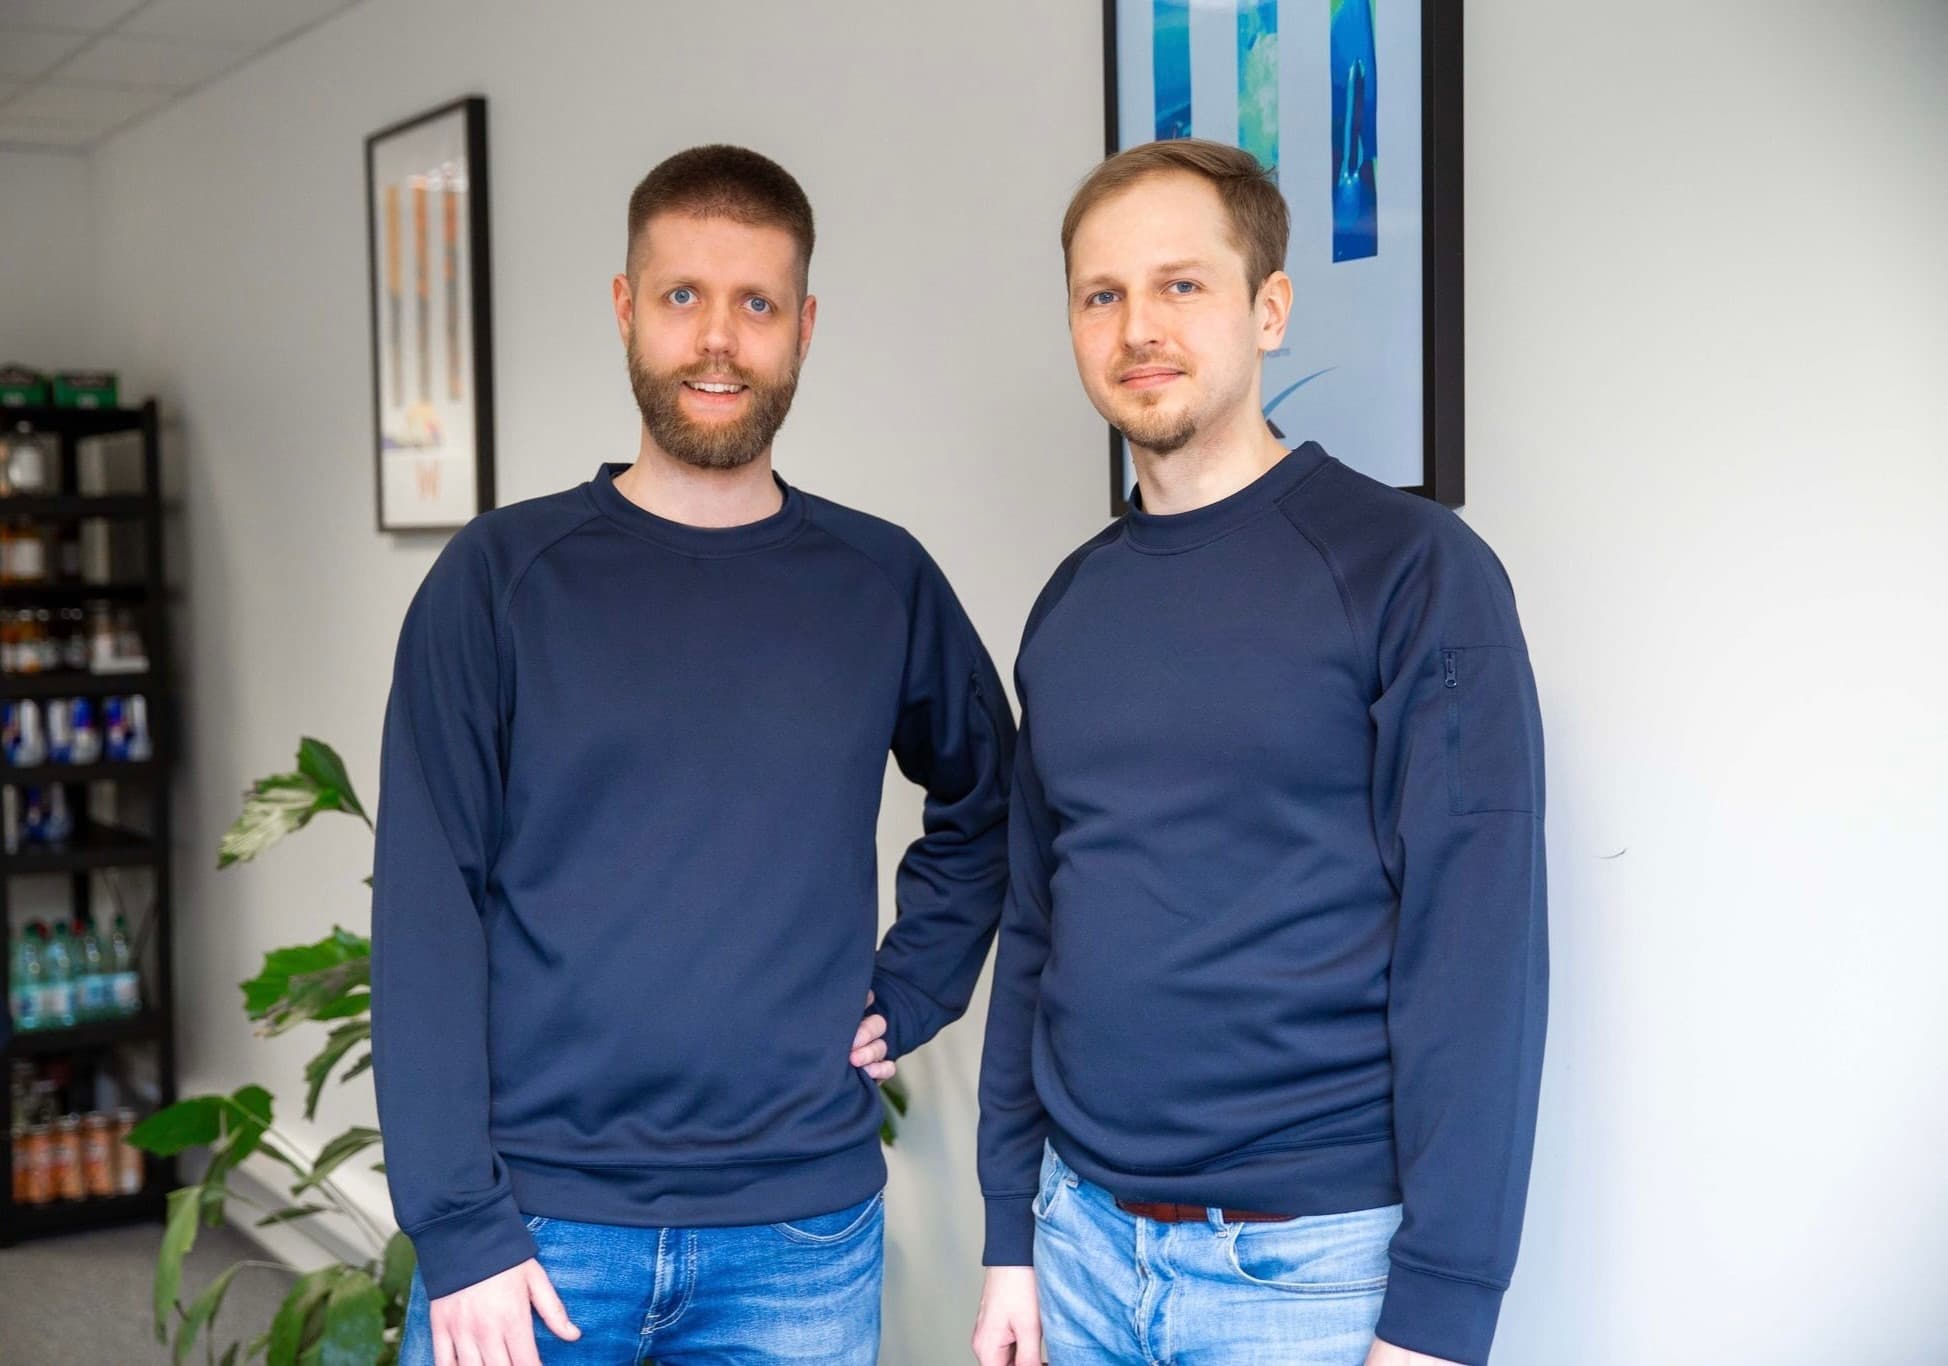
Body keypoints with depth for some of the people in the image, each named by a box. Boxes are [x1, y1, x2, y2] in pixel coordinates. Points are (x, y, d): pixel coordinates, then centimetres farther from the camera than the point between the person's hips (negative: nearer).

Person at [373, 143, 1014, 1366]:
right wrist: (457, 1226, -11)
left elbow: (986, 801, 18)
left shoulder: (882, 582, 3)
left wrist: (910, 995, 4)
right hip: (535, 1226, -1)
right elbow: (427, 912, -6)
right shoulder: (504, 575, -3)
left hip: (801, 1237, 2)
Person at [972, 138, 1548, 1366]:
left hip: (1315, 1253, -5)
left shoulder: (1414, 569, -9)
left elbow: (1477, 951, -13)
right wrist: (1012, 1230, 10)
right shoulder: (1071, 607, 8)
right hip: (1085, 1232, 5)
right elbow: (1033, 926, 12)